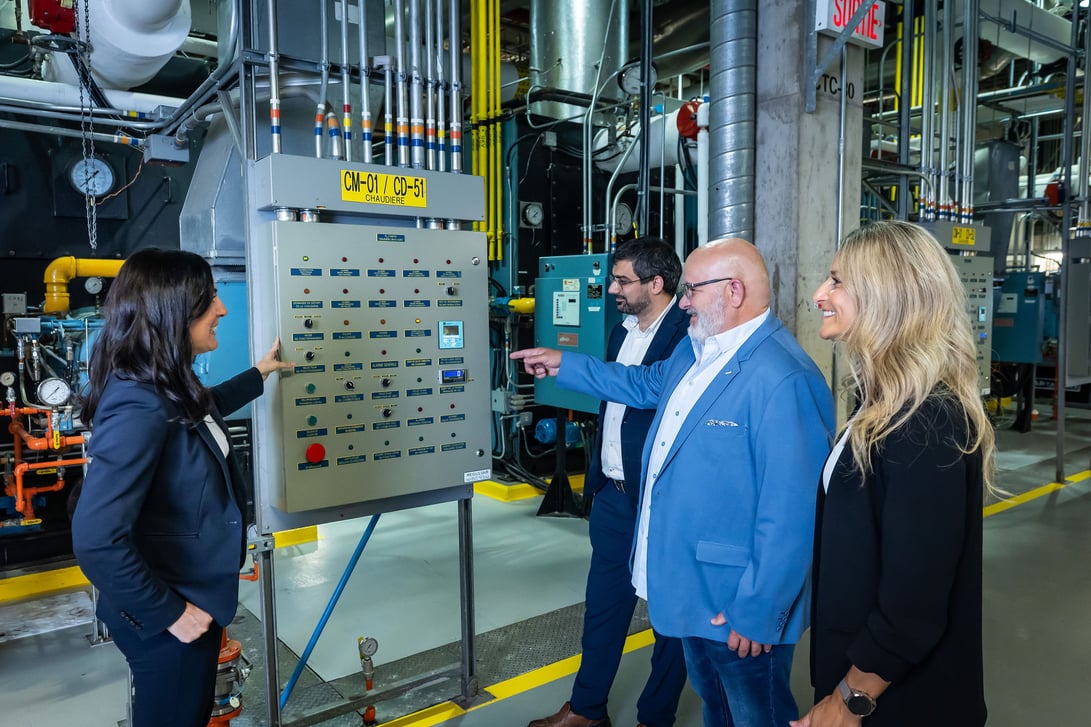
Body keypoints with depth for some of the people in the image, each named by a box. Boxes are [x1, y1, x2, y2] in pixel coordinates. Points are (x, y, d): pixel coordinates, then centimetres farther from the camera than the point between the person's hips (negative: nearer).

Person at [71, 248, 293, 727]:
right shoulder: (139, 407, -30)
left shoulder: (168, 389, -1)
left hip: (191, 595, 9)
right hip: (169, 621, -9)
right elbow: (96, 540, -33)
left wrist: (257, 375, 34)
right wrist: (167, 612, -23)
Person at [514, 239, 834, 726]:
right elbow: (646, 385, 24)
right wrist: (564, 365, 26)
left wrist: (758, 612, -21)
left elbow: (790, 512, -27)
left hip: (738, 603, -9)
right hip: (690, 587, 9)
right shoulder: (695, 349, 4)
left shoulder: (784, 380, -27)